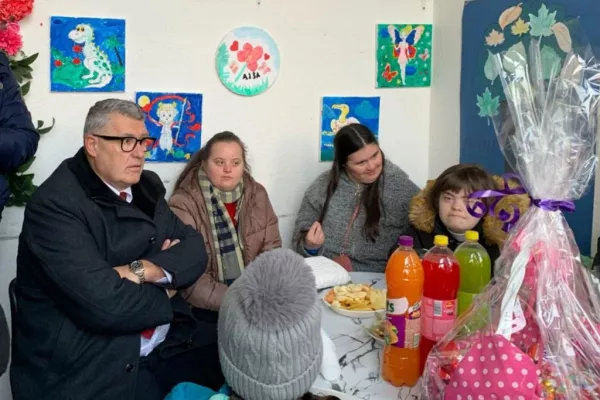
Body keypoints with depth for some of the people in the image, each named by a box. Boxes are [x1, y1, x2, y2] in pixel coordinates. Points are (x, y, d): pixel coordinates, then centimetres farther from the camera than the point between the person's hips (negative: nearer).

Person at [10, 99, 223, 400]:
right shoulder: (54, 204, -15)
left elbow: (195, 250, 3)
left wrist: (145, 270, -15)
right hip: (85, 374, -7)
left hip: (163, 353, 7)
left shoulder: (147, 187, 8)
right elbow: (103, 303, -25)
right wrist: (165, 292, -7)